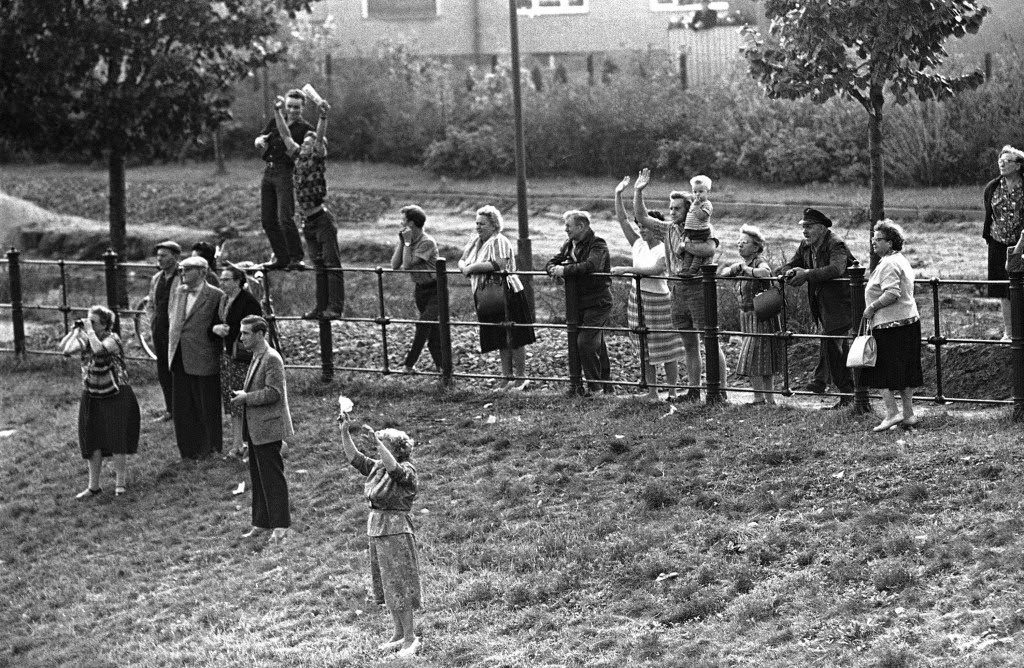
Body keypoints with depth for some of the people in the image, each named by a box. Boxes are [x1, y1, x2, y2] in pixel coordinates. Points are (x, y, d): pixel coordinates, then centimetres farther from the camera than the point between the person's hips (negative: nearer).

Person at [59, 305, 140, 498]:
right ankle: (93, 486, 15)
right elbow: (64, 348, -10)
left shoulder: (112, 339, -15)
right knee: (92, 441, 6)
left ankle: (120, 482, 12)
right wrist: (75, 330, -11)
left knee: (116, 438, -3)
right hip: (92, 396, 6)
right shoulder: (85, 340, 3)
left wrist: (89, 330, -24)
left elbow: (98, 349, -35)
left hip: (115, 396, -6)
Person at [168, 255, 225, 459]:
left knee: (208, 407, 4)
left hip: (204, 360, -6)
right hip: (179, 360, 6)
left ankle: (211, 448, 16)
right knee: (182, 408, 10)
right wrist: (171, 351, 14)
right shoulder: (178, 294, 12)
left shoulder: (216, 296, -9)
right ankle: (189, 449, 20)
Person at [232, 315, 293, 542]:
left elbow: (273, 392, -21)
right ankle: (261, 523, 22)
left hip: (268, 428, -10)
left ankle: (280, 526, 0)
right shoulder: (256, 358, 15)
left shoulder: (272, 359, -16)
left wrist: (246, 398, -15)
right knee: (258, 477, 14)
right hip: (255, 429, 10)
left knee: (272, 477, -5)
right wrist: (242, 394, 9)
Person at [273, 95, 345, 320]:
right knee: (318, 265, 10)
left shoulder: (318, 158, -4)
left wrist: (323, 117, -35)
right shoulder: (299, 157, 13)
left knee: (332, 263, -6)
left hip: (322, 220, -7)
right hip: (307, 222, 7)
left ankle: (335, 307, -9)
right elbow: (286, 135, 19)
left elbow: (319, 137, -20)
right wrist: (278, 111, 21)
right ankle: (321, 306, 12)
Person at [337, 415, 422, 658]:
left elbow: (393, 468, -34)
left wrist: (377, 441, -40)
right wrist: (345, 432, -4)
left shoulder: (407, 471, -14)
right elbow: (354, 457, 7)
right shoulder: (377, 467, 8)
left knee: (399, 584, -3)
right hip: (376, 528, 8)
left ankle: (411, 638, 6)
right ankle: (399, 634, 26)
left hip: (396, 530, -8)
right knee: (387, 584, 15)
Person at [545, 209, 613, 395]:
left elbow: (590, 265, -28)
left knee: (585, 343, -14)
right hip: (578, 303, 8)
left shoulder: (598, 245, -11)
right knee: (598, 346, 11)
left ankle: (596, 386, -5)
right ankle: (607, 387, 18)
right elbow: (551, 263, 9)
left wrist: (565, 270, -24)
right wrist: (554, 269, -15)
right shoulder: (569, 245, 13)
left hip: (597, 303, -8)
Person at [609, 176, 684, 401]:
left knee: (666, 349, 0)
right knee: (644, 349, 10)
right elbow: (622, 220, 4)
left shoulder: (664, 250, -11)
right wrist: (618, 195, -4)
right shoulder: (639, 245, 6)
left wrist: (626, 269, -29)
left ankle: (672, 392, 6)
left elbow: (653, 269, -27)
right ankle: (652, 392, 17)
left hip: (658, 299, -6)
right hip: (637, 297, 7)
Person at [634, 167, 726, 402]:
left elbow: (710, 249, -27)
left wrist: (685, 246, -17)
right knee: (689, 345, 11)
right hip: (678, 289, 7)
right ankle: (693, 390, 17)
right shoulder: (670, 229, 12)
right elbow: (642, 218, 15)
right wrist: (637, 192, 5)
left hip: (699, 287, -7)